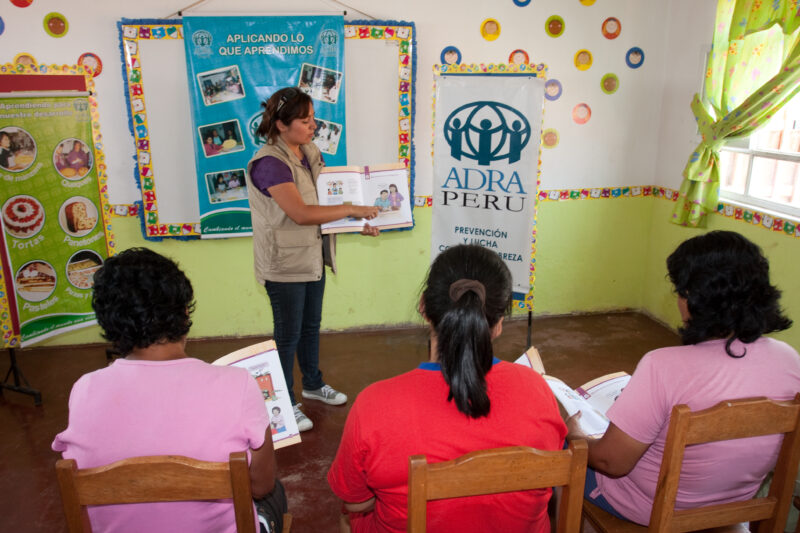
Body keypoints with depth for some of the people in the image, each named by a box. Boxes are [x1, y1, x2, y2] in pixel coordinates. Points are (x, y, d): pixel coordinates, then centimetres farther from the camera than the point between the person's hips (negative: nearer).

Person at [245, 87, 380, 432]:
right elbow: (301, 213, -30)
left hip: (312, 257, 8)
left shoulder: (310, 152, 4)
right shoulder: (269, 163, -23)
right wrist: (351, 209, -25)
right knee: (288, 334, 6)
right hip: (285, 264, -8)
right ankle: (284, 403, 25)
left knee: (311, 325, 22)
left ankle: (313, 384, 43)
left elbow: (326, 199, 13)